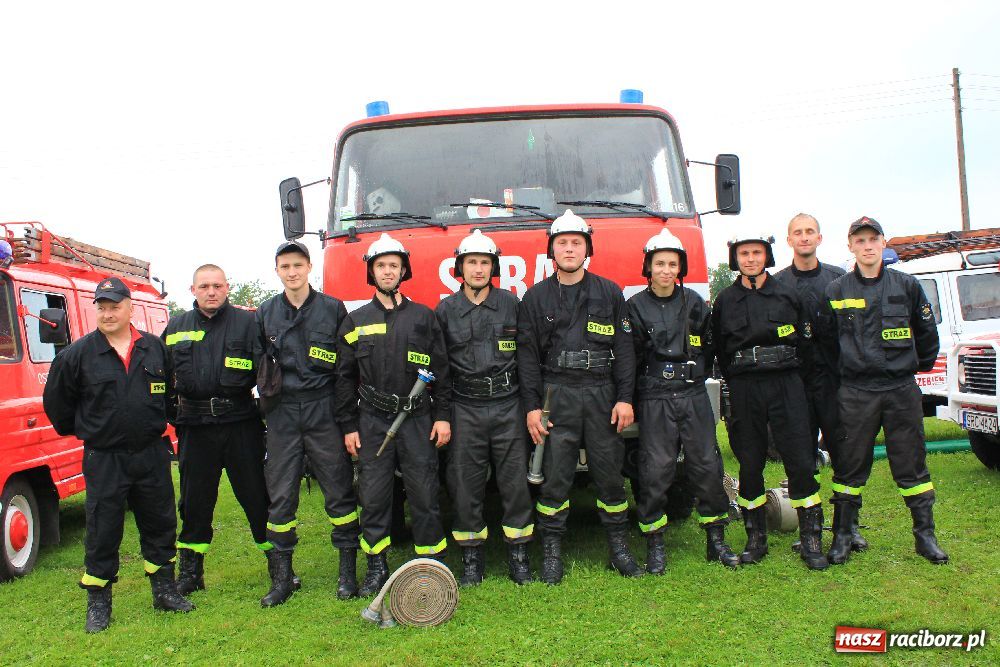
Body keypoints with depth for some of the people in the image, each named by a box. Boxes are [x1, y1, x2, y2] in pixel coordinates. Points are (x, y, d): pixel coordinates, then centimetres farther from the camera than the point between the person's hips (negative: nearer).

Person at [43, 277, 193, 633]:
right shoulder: (77, 354, -4)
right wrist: (77, 430, 13)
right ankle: (98, 603, 19)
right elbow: (56, 400, 8)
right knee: (102, 533, 4)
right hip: (103, 459, -2)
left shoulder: (155, 347, 2)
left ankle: (164, 590, 25)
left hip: (152, 455, 2)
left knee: (160, 525, 11)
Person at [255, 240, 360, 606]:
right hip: (282, 415, 2)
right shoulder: (266, 313, 9)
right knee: (280, 496, 5)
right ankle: (282, 576, 16)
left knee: (339, 491, 2)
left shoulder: (333, 309, 2)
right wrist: (268, 391, 7)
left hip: (324, 411, -2)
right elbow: (258, 363, 18)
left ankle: (348, 570, 14)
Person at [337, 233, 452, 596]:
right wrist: (348, 426, 4)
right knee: (373, 497, 6)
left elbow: (441, 370, 5)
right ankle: (376, 566, 20)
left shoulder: (424, 317, 6)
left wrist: (442, 416, -1)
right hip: (372, 422, 1)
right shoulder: (355, 321, 7)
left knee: (425, 496, 2)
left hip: (417, 420, -1)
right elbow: (345, 377, 8)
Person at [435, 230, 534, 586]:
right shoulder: (445, 310, 5)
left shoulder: (511, 304, 5)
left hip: (508, 406, 0)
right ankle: (472, 556, 19)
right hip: (465, 409, 0)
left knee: (515, 480, 4)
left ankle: (518, 554, 18)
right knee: (466, 484, 5)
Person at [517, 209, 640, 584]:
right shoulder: (535, 297, 7)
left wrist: (625, 398, -2)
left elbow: (624, 349, 5)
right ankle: (551, 551, 12)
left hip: (602, 395, 1)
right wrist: (531, 406, -4)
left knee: (610, 472, 6)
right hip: (557, 396, -1)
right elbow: (528, 355, 3)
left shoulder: (609, 293, 8)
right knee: (555, 476, 1)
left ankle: (618, 546, 20)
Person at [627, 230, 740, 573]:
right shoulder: (636, 307, 1)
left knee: (707, 466, 4)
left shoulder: (695, 303, 8)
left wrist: (697, 373, 7)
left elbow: (710, 346, 16)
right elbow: (630, 358, 1)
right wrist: (630, 400, -2)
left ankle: (716, 539, 18)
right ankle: (655, 544, 11)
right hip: (655, 400, -2)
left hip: (694, 396, 2)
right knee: (655, 471, -2)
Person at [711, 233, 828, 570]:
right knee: (750, 464, 5)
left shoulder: (787, 295, 6)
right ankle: (756, 539, 16)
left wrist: (784, 374, 7)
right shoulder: (725, 300, 6)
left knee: (801, 461, -4)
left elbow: (805, 342, 11)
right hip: (743, 390, 1)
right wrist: (737, 381, 7)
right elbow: (720, 350, 11)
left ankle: (811, 540, 6)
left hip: (786, 385, 0)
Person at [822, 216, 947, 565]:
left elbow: (926, 332, 16)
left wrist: (920, 365, 20)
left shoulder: (906, 285, 5)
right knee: (850, 467, 5)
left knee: (911, 465, 7)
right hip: (855, 392, 0)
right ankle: (842, 536, 15)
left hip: (902, 390, 1)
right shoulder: (836, 291, 3)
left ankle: (925, 535, 19)